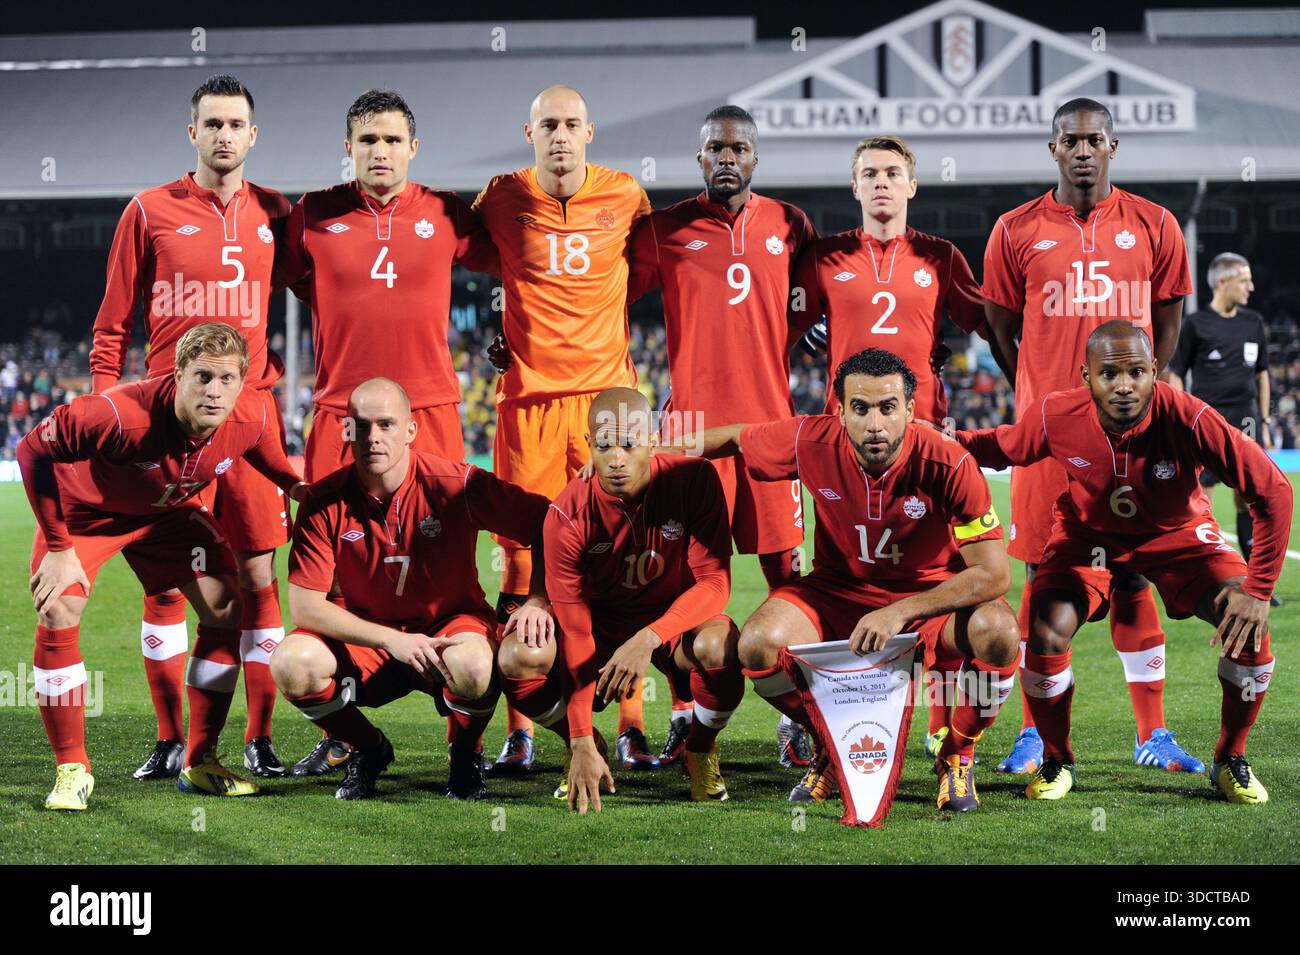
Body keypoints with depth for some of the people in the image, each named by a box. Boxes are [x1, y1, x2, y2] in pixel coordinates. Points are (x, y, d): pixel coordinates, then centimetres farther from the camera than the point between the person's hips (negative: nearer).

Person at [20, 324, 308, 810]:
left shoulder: (252, 418, -27)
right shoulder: (121, 414, -42)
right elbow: (34, 450, -30)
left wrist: (294, 485, -9)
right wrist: (58, 547, -27)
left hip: (170, 511, 4)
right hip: (85, 507, -4)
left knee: (225, 605, -6)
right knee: (58, 611, -21)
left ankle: (200, 763, 7)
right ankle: (71, 770, -8)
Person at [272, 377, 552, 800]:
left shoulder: (456, 484, -16)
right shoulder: (325, 502, -12)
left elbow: (549, 523, -9)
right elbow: (304, 605, -14)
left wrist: (538, 600, -23)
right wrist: (391, 640, -24)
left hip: (449, 624, -2)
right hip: (366, 636, 2)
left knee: (473, 666, -38)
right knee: (292, 664, -27)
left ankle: (465, 755, -1)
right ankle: (367, 749, 5)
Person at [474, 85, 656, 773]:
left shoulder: (626, 196, 3)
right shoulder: (503, 198, 2)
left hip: (607, 390, 0)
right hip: (528, 393, 0)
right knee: (522, 561, -1)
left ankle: (631, 725, 3)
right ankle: (519, 729, 6)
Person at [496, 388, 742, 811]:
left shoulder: (693, 481, -22)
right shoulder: (568, 514, -21)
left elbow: (714, 583, -24)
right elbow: (574, 631, -23)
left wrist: (648, 639, -42)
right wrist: (582, 744, -28)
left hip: (676, 620, -1)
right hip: (603, 625, 1)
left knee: (719, 645, -36)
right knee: (518, 658, -27)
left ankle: (701, 750, -3)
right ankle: (586, 746, 5)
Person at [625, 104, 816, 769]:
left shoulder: (790, 227, 8)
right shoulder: (665, 230, 3)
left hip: (770, 415, 1)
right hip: (694, 417, -1)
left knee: (784, 567, 2)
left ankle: (797, 715, 8)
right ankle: (686, 716, 8)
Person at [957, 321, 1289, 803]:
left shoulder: (1188, 419, -34)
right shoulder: (1055, 416, -26)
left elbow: (1273, 490, -26)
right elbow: (1002, 447, -3)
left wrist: (1258, 590, -26)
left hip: (1177, 531, 0)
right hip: (1089, 532, 1)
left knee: (1249, 627, -21)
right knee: (1047, 632, -24)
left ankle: (1230, 762, 5)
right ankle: (1056, 762, 5)